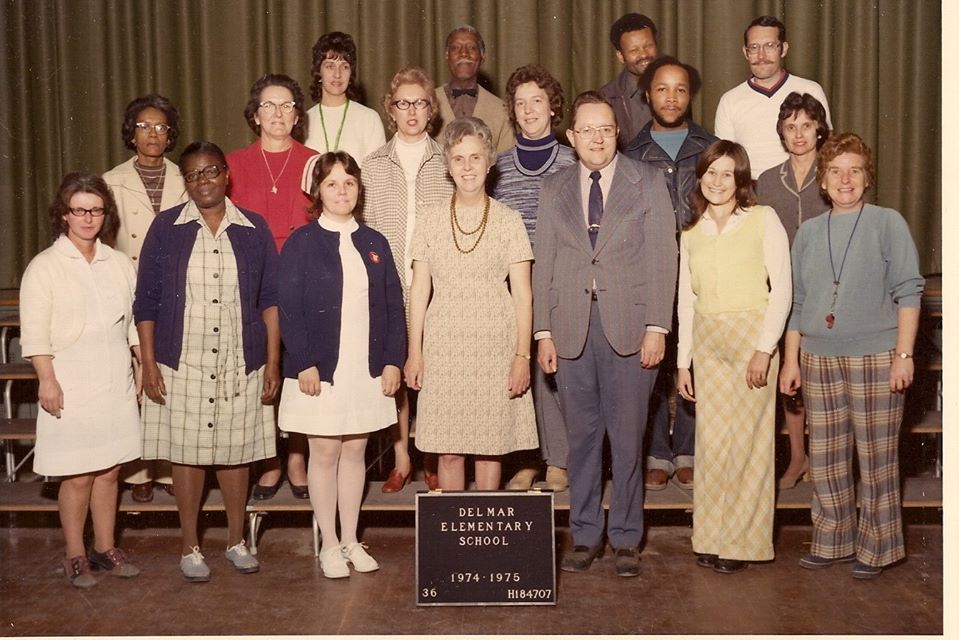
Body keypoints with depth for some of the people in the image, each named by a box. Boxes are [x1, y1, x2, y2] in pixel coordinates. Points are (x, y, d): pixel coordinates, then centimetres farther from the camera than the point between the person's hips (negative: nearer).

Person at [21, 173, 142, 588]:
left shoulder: (119, 263, 10)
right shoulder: (44, 267, -3)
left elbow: (134, 321, 15)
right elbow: (35, 333, -8)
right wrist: (48, 380, -15)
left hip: (117, 384, 4)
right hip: (71, 386, -4)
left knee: (109, 472, 10)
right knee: (77, 476, 0)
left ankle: (105, 548, 23)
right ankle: (75, 557, 14)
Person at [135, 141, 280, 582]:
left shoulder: (254, 229, 4)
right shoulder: (166, 228, 1)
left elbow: (270, 298, 6)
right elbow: (146, 301, 2)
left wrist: (273, 360, 1)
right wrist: (148, 362, -4)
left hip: (240, 363, 1)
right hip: (182, 363, -1)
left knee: (236, 451, 10)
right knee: (187, 453, 6)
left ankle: (236, 540, 27)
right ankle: (190, 547, 21)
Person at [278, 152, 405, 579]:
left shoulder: (374, 244, 9)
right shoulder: (300, 243, -2)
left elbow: (394, 306, 9)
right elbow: (287, 308, -7)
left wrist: (393, 361, 1)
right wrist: (304, 364, -14)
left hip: (367, 370, 4)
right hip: (319, 370, -3)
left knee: (355, 451, 11)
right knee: (325, 453, 4)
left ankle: (351, 540, 22)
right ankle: (329, 546, 16)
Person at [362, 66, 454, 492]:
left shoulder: (447, 163, 6)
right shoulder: (374, 166, 9)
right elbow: (364, 229, 8)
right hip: (389, 287, 1)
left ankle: (435, 460, 14)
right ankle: (401, 460, 16)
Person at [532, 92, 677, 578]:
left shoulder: (648, 183, 4)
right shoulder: (553, 189, 10)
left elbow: (662, 259, -1)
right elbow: (543, 263, 9)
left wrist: (657, 327, -8)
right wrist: (542, 332, 2)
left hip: (629, 326, -2)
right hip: (570, 327, 2)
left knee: (628, 437, 3)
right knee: (581, 436, 8)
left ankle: (626, 538, 17)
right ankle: (584, 535, 20)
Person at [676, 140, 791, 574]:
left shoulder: (763, 219, -1)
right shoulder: (691, 233, 12)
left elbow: (782, 287, -5)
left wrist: (765, 349, -13)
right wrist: (683, 362, 11)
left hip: (752, 338, -4)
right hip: (707, 342, 4)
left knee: (748, 442, -1)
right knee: (710, 441, 3)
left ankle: (742, 542, 10)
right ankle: (711, 538, 14)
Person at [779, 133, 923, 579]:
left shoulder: (887, 223, 0)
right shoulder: (808, 232, 12)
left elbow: (908, 292, -3)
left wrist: (904, 355, -10)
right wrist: (791, 359, 11)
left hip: (875, 358, -4)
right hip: (819, 358, 4)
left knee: (876, 458, 2)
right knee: (825, 458, 8)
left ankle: (874, 549, 15)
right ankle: (831, 542, 21)